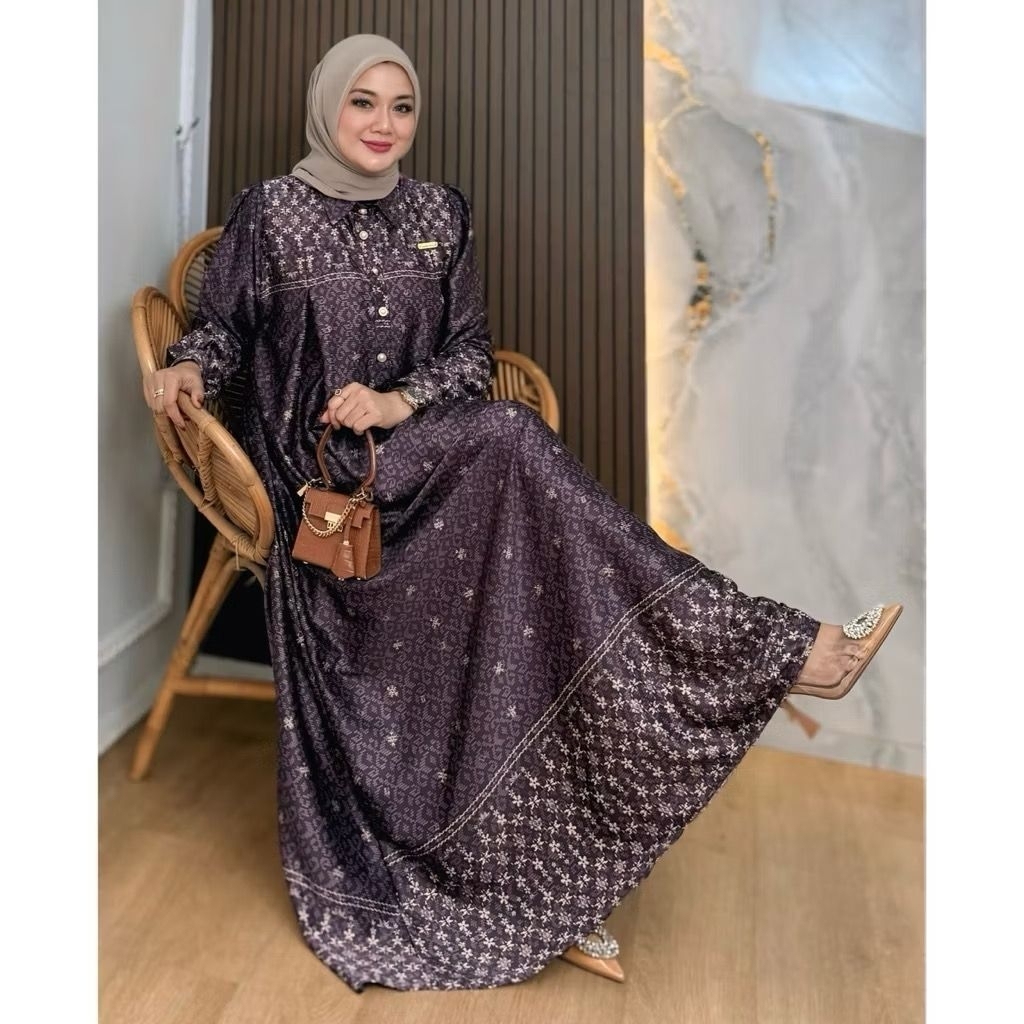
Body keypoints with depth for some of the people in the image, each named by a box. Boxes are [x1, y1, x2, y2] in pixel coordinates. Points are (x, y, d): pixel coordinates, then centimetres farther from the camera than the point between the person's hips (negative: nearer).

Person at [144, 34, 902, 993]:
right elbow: (222, 326, 10)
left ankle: (539, 882, -3)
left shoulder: (440, 213, 13)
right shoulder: (267, 214, 5)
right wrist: (186, 366, -13)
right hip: (320, 473, -4)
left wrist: (403, 401, -11)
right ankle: (779, 651, -30)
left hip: (436, 462, 4)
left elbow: (471, 349, 8)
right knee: (508, 439, -33)